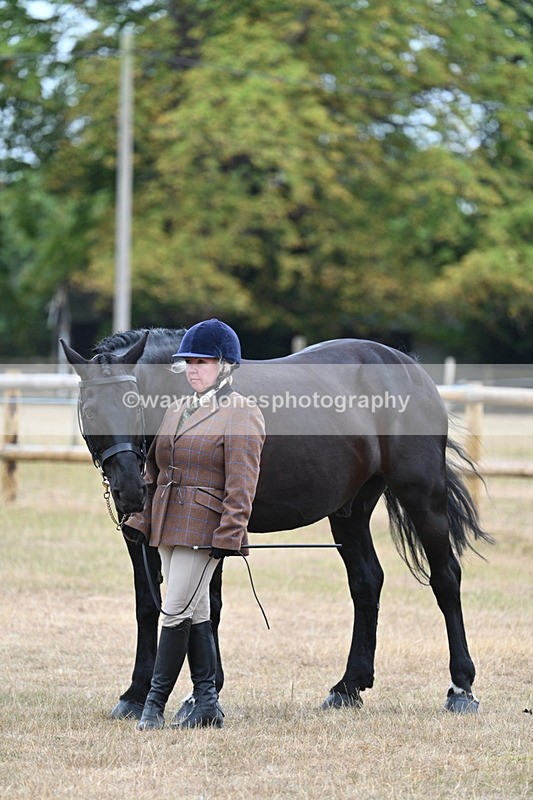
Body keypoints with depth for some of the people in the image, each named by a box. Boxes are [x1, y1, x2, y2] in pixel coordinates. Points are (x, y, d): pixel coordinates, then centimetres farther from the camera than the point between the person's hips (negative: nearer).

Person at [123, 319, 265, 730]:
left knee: (177, 611, -10)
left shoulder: (242, 415, -9)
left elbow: (241, 484, -14)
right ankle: (206, 703, 17)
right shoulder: (177, 410, 16)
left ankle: (155, 703, -5)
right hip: (169, 524, 8)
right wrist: (141, 520, 11)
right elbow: (155, 471, 19)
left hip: (204, 527, -8)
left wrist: (228, 535, -20)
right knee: (195, 613, 12)